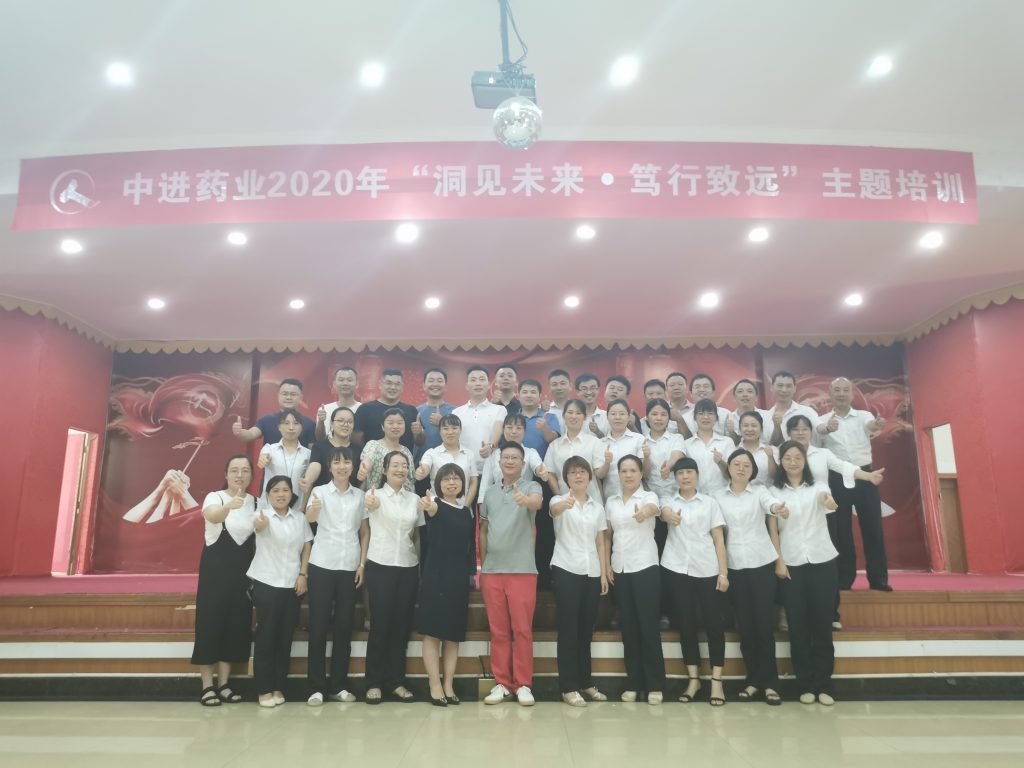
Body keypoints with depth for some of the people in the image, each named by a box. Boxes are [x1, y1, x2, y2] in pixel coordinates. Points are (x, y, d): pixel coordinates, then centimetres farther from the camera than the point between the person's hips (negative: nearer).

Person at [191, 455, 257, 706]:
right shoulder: (215, 497, -12)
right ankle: (207, 686, 9)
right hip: (215, 569, -4)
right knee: (210, 622, -3)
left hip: (243, 570, 5)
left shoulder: (255, 502, 3)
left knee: (237, 624, 7)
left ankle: (224, 684, 20)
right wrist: (230, 506, -57)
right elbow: (212, 516, -36)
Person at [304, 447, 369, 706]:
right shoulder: (319, 491, -2)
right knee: (318, 626, 0)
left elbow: (365, 531, 11)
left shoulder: (360, 495, 6)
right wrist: (313, 508, -47)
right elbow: (309, 519, -23)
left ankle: (338, 685, 16)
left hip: (350, 567, 3)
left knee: (344, 627, 7)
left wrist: (363, 563, 1)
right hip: (322, 566, -2)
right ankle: (317, 687, 9)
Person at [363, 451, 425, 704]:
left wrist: (421, 565, 4)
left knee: (402, 625, 7)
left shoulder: (415, 499, 7)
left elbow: (418, 536, 12)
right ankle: (374, 682, 13)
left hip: (408, 568, 4)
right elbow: (371, 503, -29)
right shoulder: (376, 494, -4)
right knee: (380, 624, 0)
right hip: (380, 567, -3)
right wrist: (369, 503, -53)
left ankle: (396, 681, 19)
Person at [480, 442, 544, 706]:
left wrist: (525, 500, -50)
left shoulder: (531, 487, -2)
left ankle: (523, 684, 12)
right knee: (498, 631, 9)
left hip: (522, 570, -4)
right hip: (492, 571, 4)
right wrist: (481, 565, 11)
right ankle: (502, 684, 18)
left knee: (522, 630, 2)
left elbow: (537, 503, -26)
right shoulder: (489, 492, 11)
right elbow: (483, 530, 15)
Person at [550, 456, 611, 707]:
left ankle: (586, 682, 23)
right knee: (568, 629, -1)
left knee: (586, 630, 12)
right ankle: (568, 687, 6)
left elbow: (601, 543, 12)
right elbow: (554, 510, -30)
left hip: (592, 573, 4)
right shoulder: (559, 501, -4)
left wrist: (604, 573, 4)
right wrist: (565, 504, -54)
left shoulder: (597, 506, 10)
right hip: (565, 571, -4)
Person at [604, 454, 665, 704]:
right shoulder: (611, 501, 8)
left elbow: (652, 509, -31)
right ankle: (633, 683, 18)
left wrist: (644, 513, -54)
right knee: (628, 627, 9)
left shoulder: (649, 496, -6)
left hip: (645, 568, -4)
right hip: (620, 569, 4)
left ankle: (655, 685, 10)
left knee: (648, 626, -1)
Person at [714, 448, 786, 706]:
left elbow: (770, 503, -23)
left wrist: (778, 508, -47)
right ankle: (753, 679, 17)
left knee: (764, 622, -1)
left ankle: (769, 681, 10)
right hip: (734, 565, 2)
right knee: (744, 623, 7)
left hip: (762, 562, -2)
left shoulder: (760, 491, 0)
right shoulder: (718, 497, 6)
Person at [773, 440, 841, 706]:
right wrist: (778, 561, -11)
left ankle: (823, 683, 13)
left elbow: (825, 499, -21)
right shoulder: (775, 492, 4)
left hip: (822, 561, 0)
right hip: (791, 564, 0)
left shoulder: (817, 486, 3)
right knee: (798, 625, 3)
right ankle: (805, 683, 13)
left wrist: (827, 501, -42)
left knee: (822, 623, 2)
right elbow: (773, 530, 2)